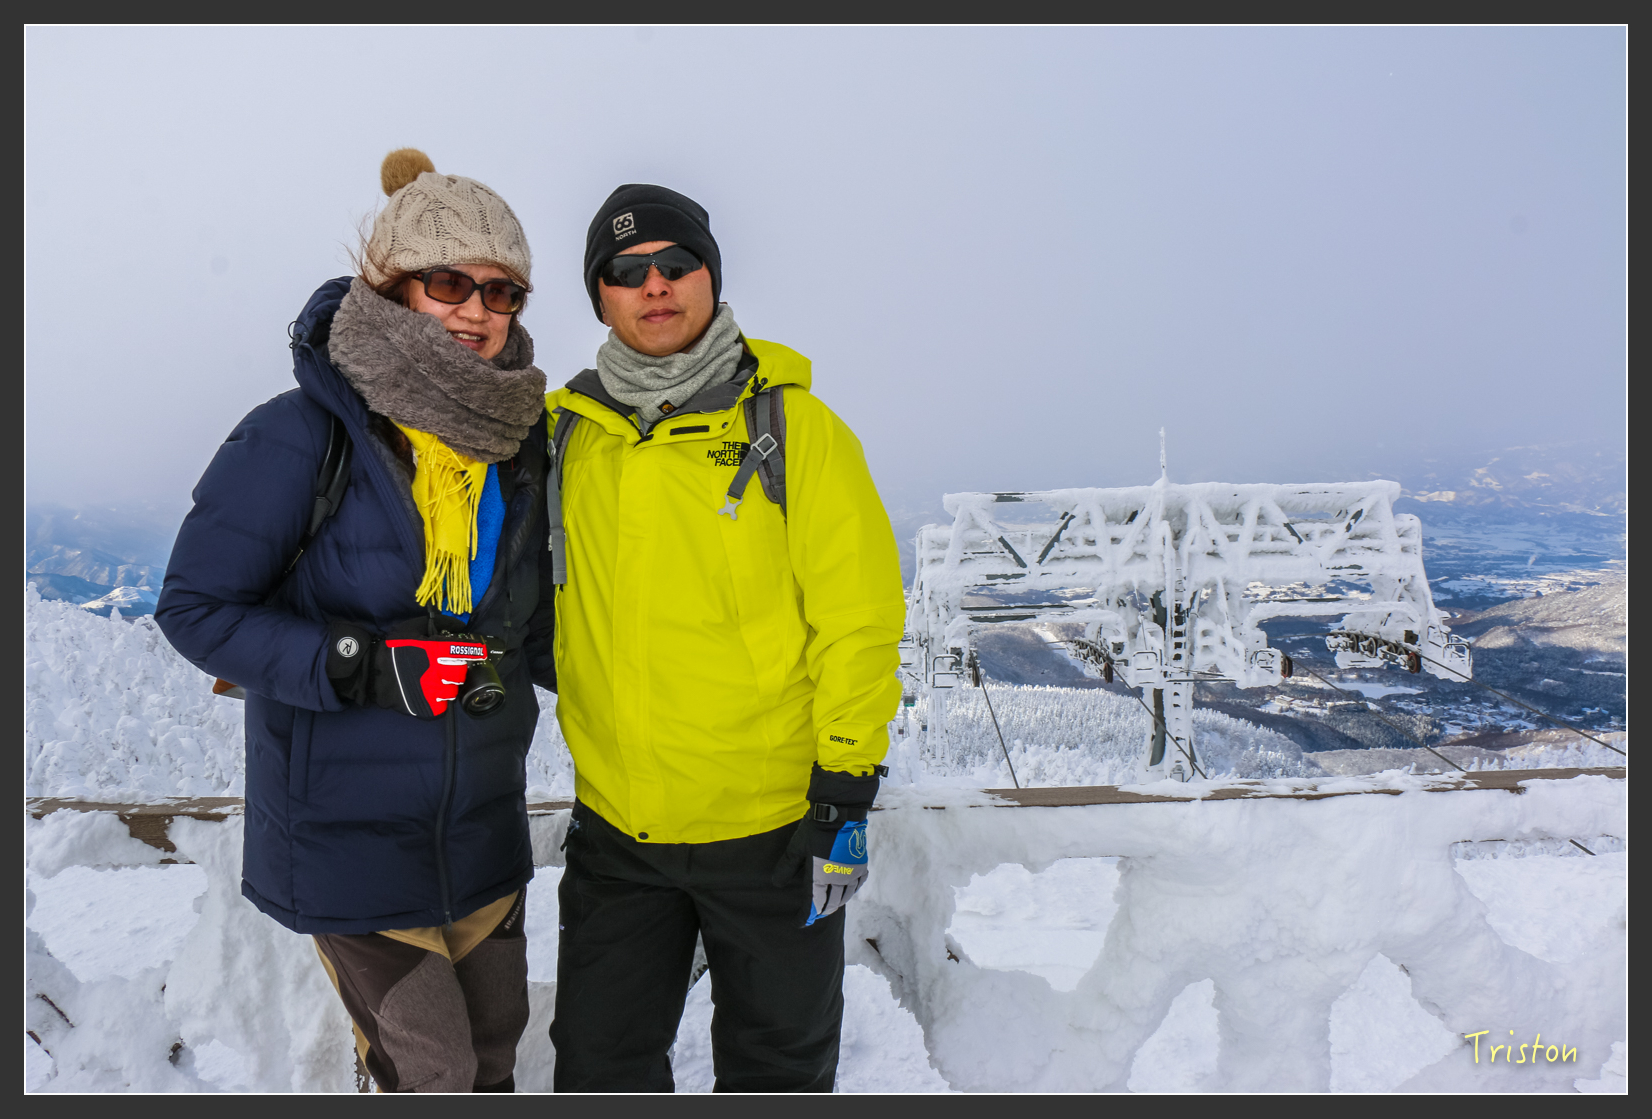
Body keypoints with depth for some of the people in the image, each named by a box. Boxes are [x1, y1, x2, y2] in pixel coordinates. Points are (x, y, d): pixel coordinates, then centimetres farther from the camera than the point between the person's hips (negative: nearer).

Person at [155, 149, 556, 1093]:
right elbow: (196, 608, -12)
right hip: (349, 837, -5)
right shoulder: (302, 436, -16)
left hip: (483, 829, 5)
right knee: (432, 1071, 2)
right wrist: (361, 666, -24)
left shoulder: (520, 440, 0)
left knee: (494, 1056, 19)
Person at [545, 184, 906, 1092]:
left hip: (772, 825, -3)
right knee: (598, 1065, 17)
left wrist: (846, 794, -12)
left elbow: (858, 616, -9)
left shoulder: (794, 427, -7)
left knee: (777, 1064, 16)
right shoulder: (563, 433, 3)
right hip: (614, 826, 3)